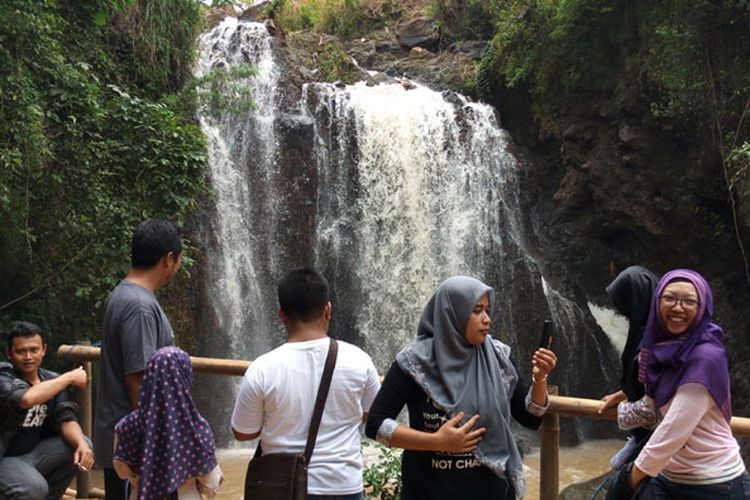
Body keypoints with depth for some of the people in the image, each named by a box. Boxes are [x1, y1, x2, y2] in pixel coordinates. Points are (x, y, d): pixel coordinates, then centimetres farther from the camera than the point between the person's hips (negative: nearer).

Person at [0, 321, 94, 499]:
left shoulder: (51, 381, 2)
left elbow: (66, 419, -6)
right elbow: (26, 399, -38)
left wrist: (81, 444, -27)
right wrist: (69, 377, -26)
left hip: (33, 454, 7)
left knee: (83, 446, -12)